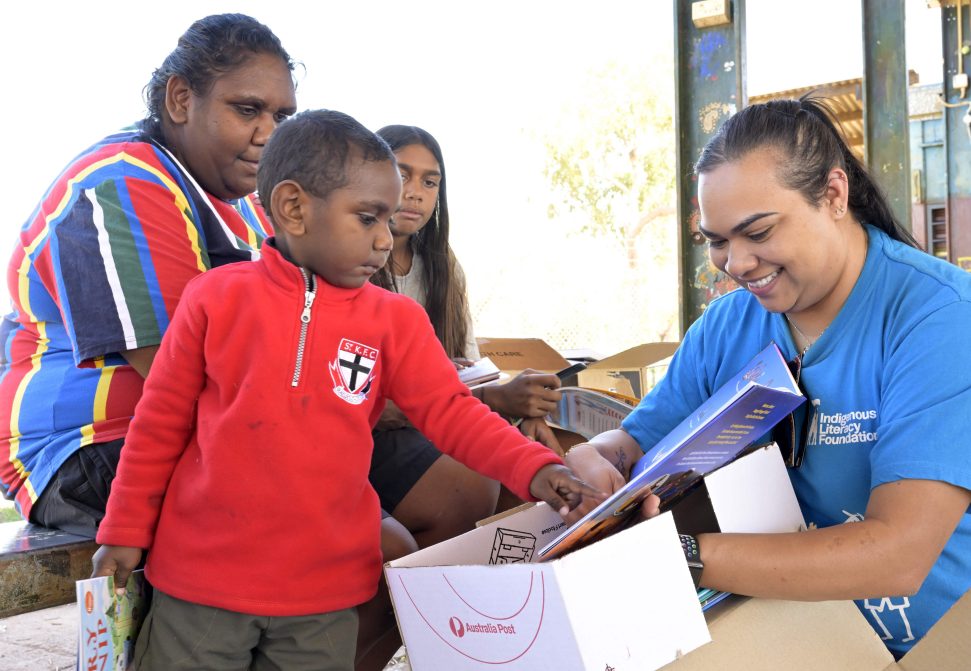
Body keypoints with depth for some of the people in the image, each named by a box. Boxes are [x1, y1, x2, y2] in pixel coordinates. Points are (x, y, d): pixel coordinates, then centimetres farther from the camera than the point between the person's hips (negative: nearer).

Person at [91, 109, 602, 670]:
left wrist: (533, 468, -20)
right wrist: (126, 531, 3)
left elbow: (450, 411, -5)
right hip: (200, 576, -1)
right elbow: (161, 421, 1)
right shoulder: (218, 297, -5)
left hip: (324, 593, 2)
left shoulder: (394, 320, -1)